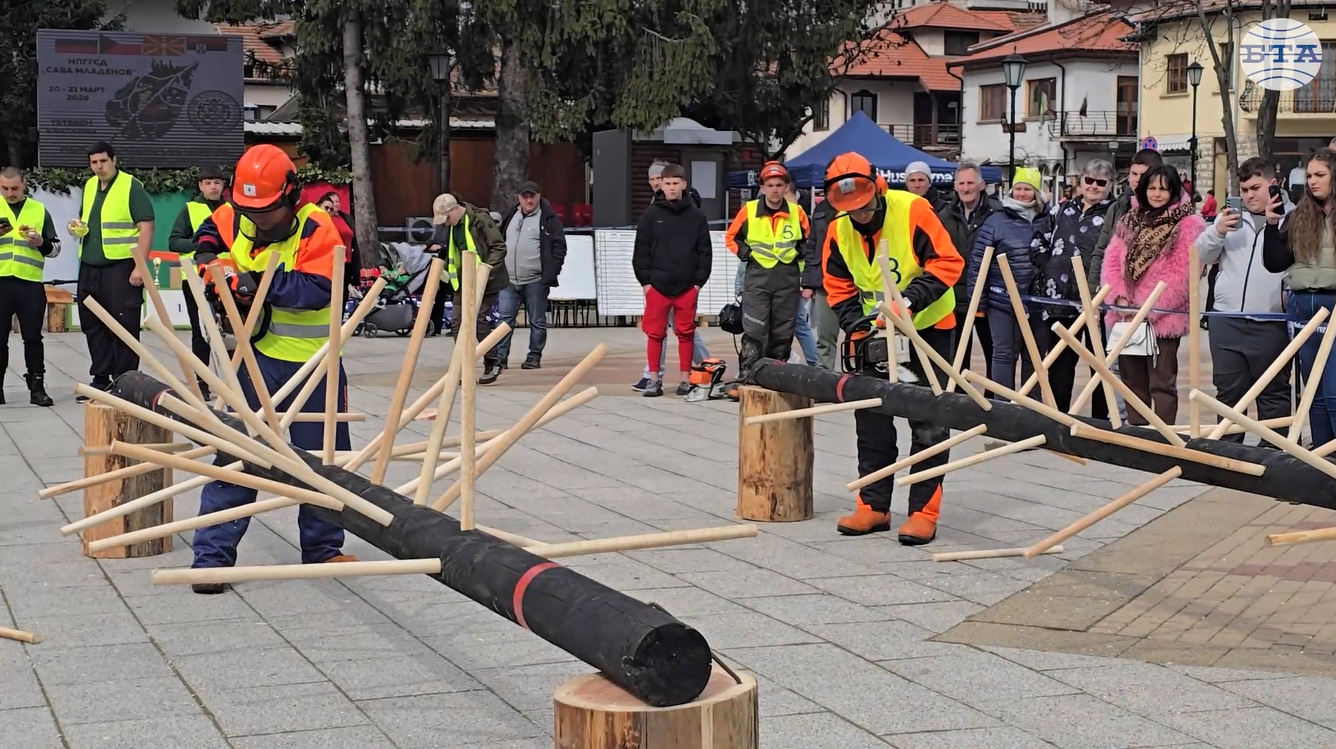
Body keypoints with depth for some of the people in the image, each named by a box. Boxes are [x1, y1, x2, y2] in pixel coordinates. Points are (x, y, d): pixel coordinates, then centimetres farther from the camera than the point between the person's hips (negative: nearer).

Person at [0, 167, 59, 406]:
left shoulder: (39, 210, 10)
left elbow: (55, 247, 13)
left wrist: (41, 243, -9)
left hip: (31, 283, 0)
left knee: (33, 337, 1)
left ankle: (37, 387, 5)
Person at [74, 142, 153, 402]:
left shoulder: (131, 186, -7)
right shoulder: (89, 186, 14)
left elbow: (146, 227, -11)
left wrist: (140, 266, -18)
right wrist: (79, 226, 4)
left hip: (121, 267, -7)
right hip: (90, 267, 7)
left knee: (124, 325, -4)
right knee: (93, 325, 10)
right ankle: (101, 380, 19)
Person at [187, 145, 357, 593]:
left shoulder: (317, 229, -16)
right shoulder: (235, 219, -2)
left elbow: (316, 290, -28)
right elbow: (211, 230, 23)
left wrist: (259, 283, -33)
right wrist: (207, 256, 3)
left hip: (313, 362, -2)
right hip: (258, 358, 2)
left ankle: (322, 548, 29)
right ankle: (212, 555, 0)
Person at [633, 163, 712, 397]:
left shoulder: (696, 216, 4)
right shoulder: (651, 215, 4)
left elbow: (705, 251, 6)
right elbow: (641, 250, 4)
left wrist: (699, 281, 0)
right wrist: (644, 280, -2)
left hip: (687, 287, 0)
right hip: (657, 285, 0)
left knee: (686, 333, 6)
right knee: (655, 333, 2)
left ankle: (685, 379, 13)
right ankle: (654, 379, 8)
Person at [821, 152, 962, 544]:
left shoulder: (912, 210, -23)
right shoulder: (839, 230, -8)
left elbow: (948, 262, -22)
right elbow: (839, 289, 1)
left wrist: (911, 298, -31)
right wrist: (857, 327, -13)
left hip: (929, 328, -5)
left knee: (928, 423, -3)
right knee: (871, 420, 7)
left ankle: (924, 511, -1)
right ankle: (873, 507, 15)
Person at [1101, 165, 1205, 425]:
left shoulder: (1188, 224, -5)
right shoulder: (1129, 220, 14)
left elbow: (1183, 274, -13)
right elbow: (1112, 261, 8)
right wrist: (1119, 297, -9)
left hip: (1162, 316, -6)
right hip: (1127, 316, 6)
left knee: (1161, 382, -3)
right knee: (1132, 379, 13)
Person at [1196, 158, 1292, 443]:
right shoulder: (1229, 217, 14)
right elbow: (1202, 256, 9)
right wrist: (1217, 232, -9)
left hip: (1270, 324, -4)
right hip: (1227, 321, 4)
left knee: (1273, 394, 3)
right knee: (1228, 392, 11)